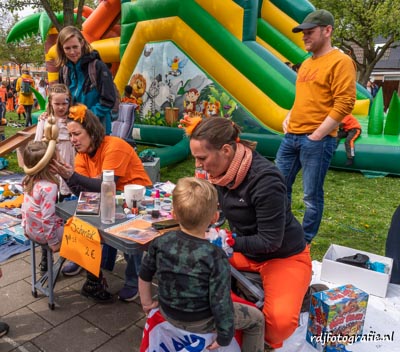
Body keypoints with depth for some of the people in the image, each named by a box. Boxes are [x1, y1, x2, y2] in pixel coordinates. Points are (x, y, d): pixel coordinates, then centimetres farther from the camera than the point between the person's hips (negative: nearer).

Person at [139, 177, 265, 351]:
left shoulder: (161, 242, -15)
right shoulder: (216, 257, -29)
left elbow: (144, 275, -1)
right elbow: (221, 303, -25)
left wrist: (146, 302, 16)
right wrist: (225, 337, -9)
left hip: (167, 313, 5)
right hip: (200, 322, -5)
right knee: (256, 318, 14)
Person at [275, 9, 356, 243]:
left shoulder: (340, 62, -7)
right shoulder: (306, 64, 18)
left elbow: (345, 104, -15)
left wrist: (317, 135, -15)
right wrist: (289, 118, 11)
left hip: (317, 140, -8)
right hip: (291, 136, 8)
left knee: (312, 196, 1)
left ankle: (305, 241, 18)